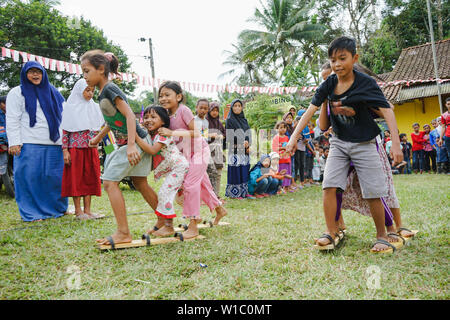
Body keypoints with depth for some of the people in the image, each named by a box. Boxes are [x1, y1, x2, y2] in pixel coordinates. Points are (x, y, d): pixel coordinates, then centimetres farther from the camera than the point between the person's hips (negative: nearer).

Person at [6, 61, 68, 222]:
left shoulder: (51, 92, 22)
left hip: (54, 144, 4)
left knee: (55, 177, 5)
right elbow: (12, 120, -1)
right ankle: (31, 213, 5)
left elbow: (62, 116, 23)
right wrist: (14, 142, -11)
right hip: (29, 144, -4)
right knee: (30, 178, -4)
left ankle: (57, 208, 18)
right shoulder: (17, 93, 8)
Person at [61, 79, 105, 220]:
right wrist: (65, 150, -11)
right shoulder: (70, 107, -1)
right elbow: (64, 130, -4)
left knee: (90, 177, 5)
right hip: (75, 147, -4)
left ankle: (87, 210, 12)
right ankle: (78, 210, 8)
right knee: (76, 177, 1)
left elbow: (100, 127, 15)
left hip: (91, 148, 4)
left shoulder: (94, 107, 11)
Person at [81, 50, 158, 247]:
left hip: (136, 141, -10)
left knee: (109, 181, -9)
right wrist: (98, 138, 36)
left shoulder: (110, 89, -13)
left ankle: (123, 233, -6)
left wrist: (131, 145, -30)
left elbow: (129, 115, -22)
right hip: (140, 142, 10)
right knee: (140, 184, 15)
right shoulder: (102, 94, 15)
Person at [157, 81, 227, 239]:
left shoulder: (183, 110, -21)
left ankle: (193, 226, -7)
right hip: (188, 153, 8)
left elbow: (196, 133, -27)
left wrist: (172, 133, -31)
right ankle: (219, 209, 39)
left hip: (199, 150, -8)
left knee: (190, 183, -14)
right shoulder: (167, 114, 0)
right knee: (202, 183, 17)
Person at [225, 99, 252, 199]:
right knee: (236, 171, -5)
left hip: (245, 150, 6)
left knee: (245, 171, 7)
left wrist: (247, 144, -3)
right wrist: (242, 143, -19)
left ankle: (244, 192, 14)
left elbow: (248, 134, 15)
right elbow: (230, 136, -10)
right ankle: (234, 193, 2)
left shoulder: (244, 120, 17)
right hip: (235, 150, -6)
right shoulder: (229, 120, -1)